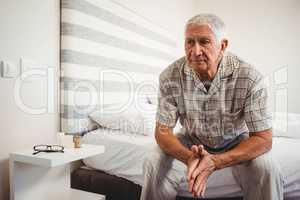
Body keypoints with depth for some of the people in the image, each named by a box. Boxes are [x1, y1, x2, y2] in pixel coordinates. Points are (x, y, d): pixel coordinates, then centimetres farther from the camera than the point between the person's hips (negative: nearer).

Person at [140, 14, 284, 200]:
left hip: (236, 142, 0)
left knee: (267, 169, -26)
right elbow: (163, 131, -16)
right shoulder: (170, 76, -20)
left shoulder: (250, 78, -25)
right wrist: (189, 157, -37)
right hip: (192, 142, 1)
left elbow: (263, 138, -23)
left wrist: (215, 162, -38)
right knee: (154, 163, -20)